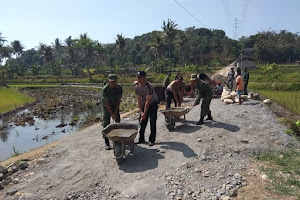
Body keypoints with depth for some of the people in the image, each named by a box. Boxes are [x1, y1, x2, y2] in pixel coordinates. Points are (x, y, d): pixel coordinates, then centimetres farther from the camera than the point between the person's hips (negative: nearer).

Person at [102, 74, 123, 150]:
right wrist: (111, 114, -23)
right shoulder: (105, 89, -24)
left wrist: (115, 113, -15)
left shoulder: (119, 88, -15)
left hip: (115, 107, 3)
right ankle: (107, 143, -2)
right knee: (106, 124, -7)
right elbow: (107, 103, -22)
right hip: (107, 107, -3)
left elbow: (118, 101, -12)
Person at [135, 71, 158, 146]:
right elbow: (139, 100, -8)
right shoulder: (137, 87, -11)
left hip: (152, 104, -5)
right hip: (144, 104, 6)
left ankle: (152, 140, 8)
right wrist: (141, 112, -15)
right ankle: (141, 139, 18)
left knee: (152, 123, -3)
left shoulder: (149, 86, -29)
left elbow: (148, 101, -29)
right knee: (142, 122, 6)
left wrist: (145, 113, -28)